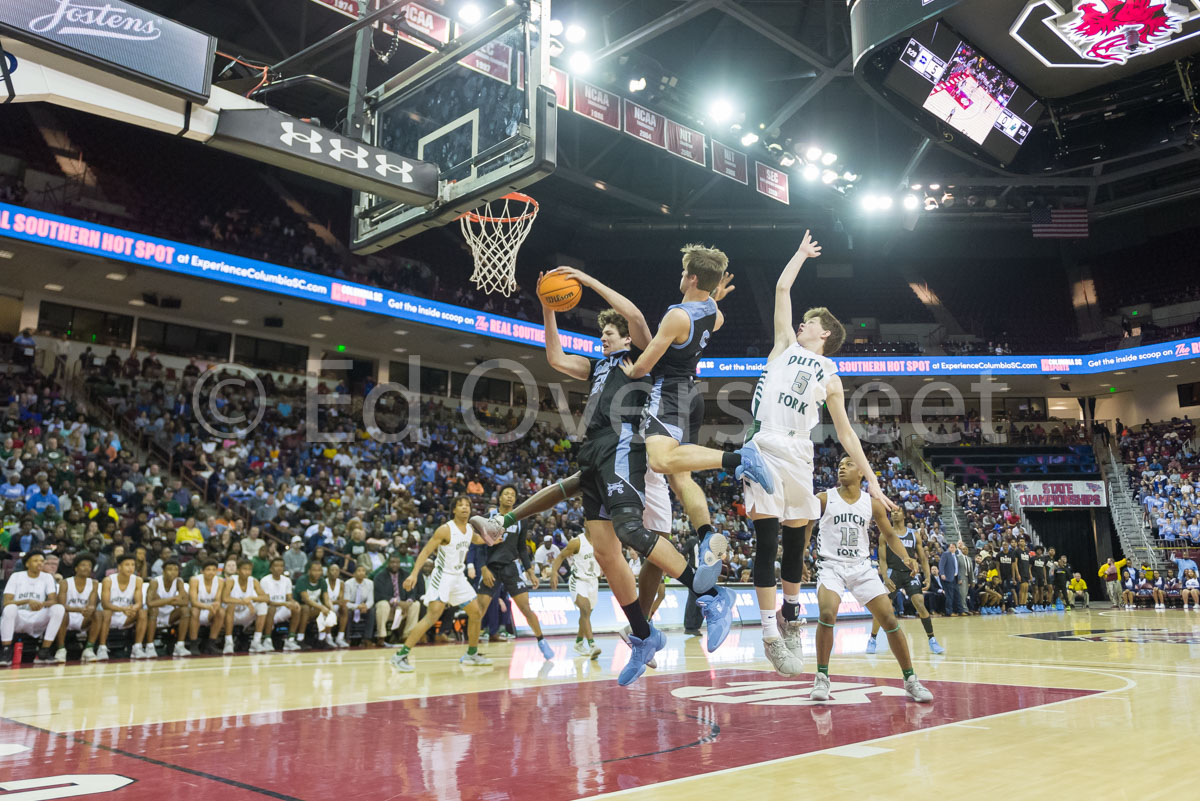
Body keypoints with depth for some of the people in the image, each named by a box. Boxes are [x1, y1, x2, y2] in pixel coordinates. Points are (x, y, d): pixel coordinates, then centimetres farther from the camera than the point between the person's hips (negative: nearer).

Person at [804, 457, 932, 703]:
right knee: (827, 614, -27)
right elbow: (806, 529, 4)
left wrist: (905, 556, -3)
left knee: (890, 620, -3)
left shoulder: (873, 504, 3)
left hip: (861, 567, 3)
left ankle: (911, 681, 13)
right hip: (831, 565, -2)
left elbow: (889, 535, 13)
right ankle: (821, 678, -11)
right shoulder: (824, 500, -3)